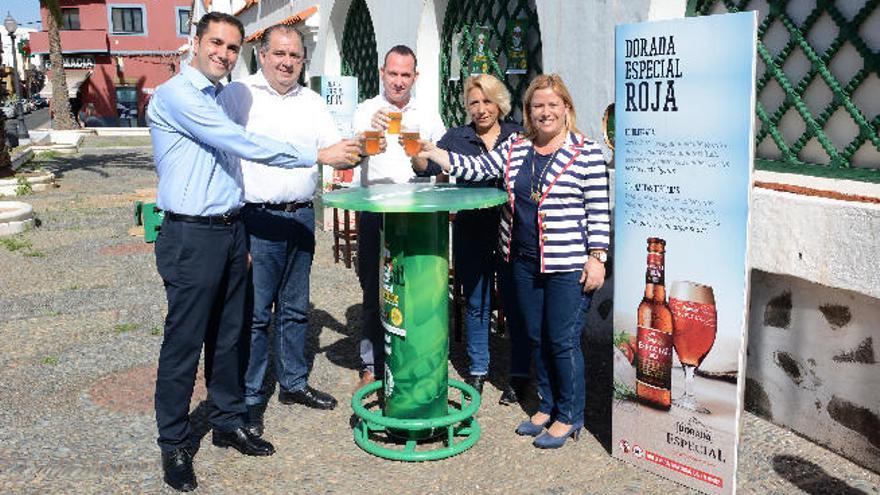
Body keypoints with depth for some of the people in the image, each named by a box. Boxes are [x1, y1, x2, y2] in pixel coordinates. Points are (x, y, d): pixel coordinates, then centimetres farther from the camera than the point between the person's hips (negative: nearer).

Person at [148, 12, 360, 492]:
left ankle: (228, 423, 28)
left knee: (226, 336, 15)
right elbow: (240, 143, -20)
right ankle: (173, 444, 15)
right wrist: (317, 155, -19)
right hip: (191, 236, -8)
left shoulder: (216, 99, 16)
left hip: (230, 231, 8)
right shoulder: (176, 95, -11)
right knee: (184, 343, 1)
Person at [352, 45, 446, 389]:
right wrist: (371, 131, -35)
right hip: (375, 211, -1)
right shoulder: (366, 111, 2)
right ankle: (371, 365, 18)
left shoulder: (428, 115, 10)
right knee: (374, 290, 6)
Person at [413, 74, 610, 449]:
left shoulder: (586, 153, -6)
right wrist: (435, 154, -11)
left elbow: (598, 211, -8)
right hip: (523, 263, 6)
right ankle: (547, 406, 33)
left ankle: (569, 417, 19)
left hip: (568, 266, -6)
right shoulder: (514, 149, 9)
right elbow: (478, 168, 1)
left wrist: (597, 257, -12)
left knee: (563, 341, 0)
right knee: (536, 338, 15)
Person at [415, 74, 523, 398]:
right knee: (476, 304, 11)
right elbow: (428, 167, -5)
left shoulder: (517, 136, 3)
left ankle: (518, 375, 18)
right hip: (471, 232, 1)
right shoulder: (457, 137, 5)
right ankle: (478, 369, 26)